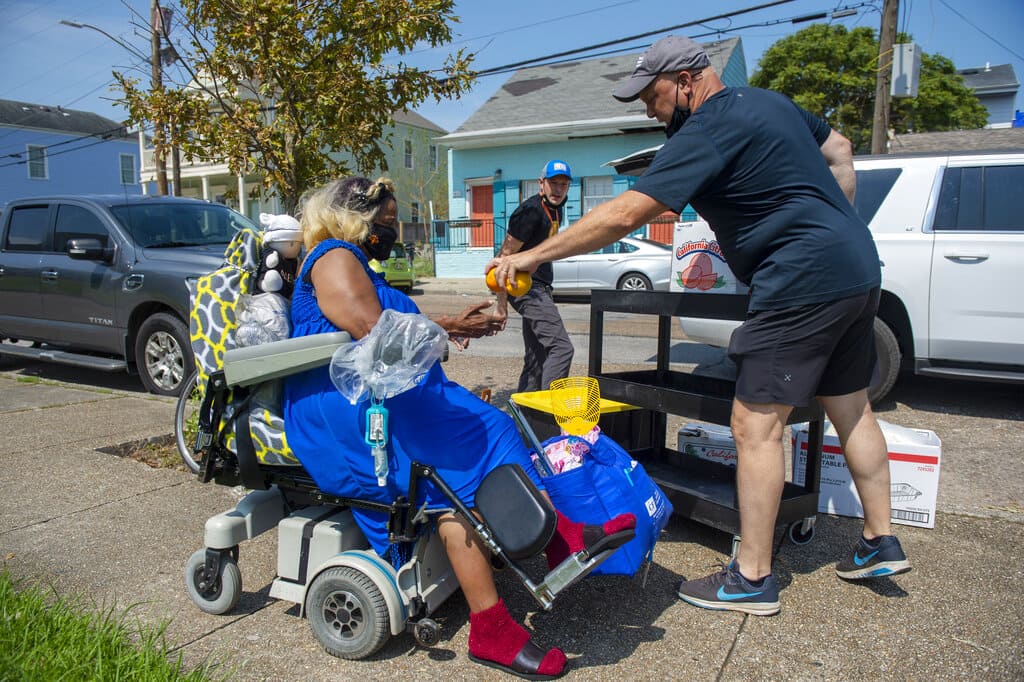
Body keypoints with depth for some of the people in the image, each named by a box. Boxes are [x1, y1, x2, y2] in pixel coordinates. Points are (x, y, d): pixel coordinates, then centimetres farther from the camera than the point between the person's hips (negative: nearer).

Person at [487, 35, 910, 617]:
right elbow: (839, 150, 27)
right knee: (852, 409, 19)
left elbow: (622, 217, -21)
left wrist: (533, 256, -16)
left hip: (804, 281, -10)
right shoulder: (771, 101, 15)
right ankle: (881, 544, 32)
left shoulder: (708, 130, -14)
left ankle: (752, 579, 3)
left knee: (756, 424, -5)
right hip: (858, 267, 10)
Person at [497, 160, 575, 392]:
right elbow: (505, 255, -15)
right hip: (526, 287, -10)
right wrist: (501, 305, -17)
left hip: (539, 288, 10)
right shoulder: (531, 211, -13)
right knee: (561, 347, -18)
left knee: (536, 360, 10)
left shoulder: (556, 209, 16)